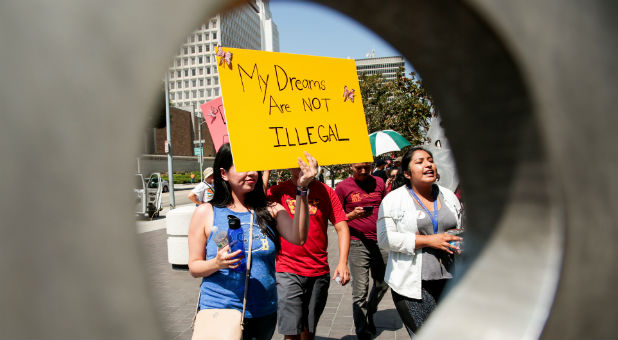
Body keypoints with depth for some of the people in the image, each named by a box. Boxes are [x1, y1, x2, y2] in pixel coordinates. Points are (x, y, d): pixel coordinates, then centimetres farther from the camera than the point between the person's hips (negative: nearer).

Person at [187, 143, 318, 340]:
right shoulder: (206, 213, -4)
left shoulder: (270, 210, -1)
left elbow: (298, 238, -18)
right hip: (218, 311, -2)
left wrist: (301, 189, -25)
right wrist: (217, 263, -23)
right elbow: (194, 267, -1)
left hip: (264, 314, 2)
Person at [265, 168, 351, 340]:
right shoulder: (277, 192, -1)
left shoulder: (326, 191, 3)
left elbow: (341, 227, 2)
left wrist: (343, 262, -9)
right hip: (287, 272, -2)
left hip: (320, 273, 3)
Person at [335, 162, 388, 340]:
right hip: (357, 243, -4)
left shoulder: (379, 183, 8)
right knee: (360, 290, -3)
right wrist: (352, 215, -19)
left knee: (383, 284, 17)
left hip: (380, 242, 5)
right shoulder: (343, 187, -3)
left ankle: (369, 314, 42)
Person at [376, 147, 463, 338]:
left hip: (450, 281, 5)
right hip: (413, 284, -4)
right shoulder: (394, 199, -2)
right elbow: (385, 238, -10)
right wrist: (428, 241, -15)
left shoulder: (449, 196, 13)